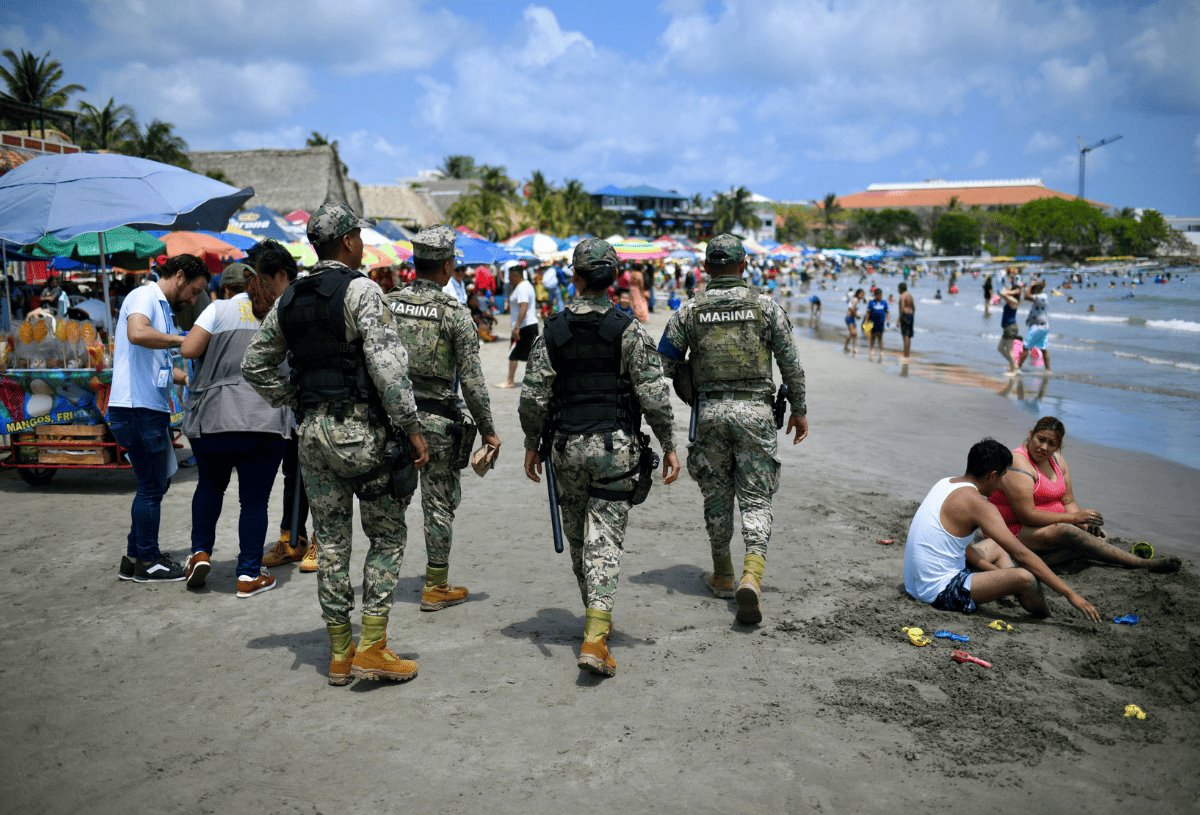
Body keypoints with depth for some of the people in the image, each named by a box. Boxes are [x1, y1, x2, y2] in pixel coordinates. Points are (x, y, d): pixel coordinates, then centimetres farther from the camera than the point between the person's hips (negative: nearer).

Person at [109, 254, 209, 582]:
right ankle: (146, 562, 11)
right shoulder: (144, 297, -9)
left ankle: (137, 555, 27)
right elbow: (137, 333, -31)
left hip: (152, 408, 10)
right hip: (137, 407, -10)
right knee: (151, 487, -1)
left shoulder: (161, 307, 21)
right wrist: (183, 340, -22)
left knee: (157, 482, 17)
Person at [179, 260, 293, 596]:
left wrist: (213, 348, 14)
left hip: (213, 417, 0)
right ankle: (249, 575, 9)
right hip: (266, 420, 0)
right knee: (255, 499, 6)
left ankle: (200, 552, 16)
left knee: (210, 485, 24)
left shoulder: (220, 309, 3)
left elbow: (188, 350, -5)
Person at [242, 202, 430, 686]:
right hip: (361, 430, -6)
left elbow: (254, 364, 17)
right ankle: (372, 648, 4)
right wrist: (411, 427, -15)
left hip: (312, 431, 6)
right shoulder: (361, 291, -9)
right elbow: (387, 364, -19)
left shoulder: (289, 300, 12)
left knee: (330, 542, 12)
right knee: (388, 537, 6)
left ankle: (339, 654, 20)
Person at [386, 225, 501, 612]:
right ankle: (435, 588, 15)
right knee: (439, 503, 6)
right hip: (438, 420, -4)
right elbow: (471, 379, -10)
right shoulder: (454, 312, -9)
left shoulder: (386, 303, 1)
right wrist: (488, 430, -3)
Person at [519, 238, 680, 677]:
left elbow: (533, 397, 1)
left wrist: (532, 444, 13)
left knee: (577, 536, 18)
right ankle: (595, 636, -11)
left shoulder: (552, 331, 1)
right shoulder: (628, 330, -5)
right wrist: (669, 445, 0)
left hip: (568, 445, 2)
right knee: (606, 538, -2)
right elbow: (654, 394, -8)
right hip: (616, 447, -2)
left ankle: (595, 617, 33)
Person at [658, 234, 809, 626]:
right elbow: (791, 364, 2)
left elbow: (665, 362, 6)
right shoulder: (766, 306, 0)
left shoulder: (689, 311, 2)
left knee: (716, 496, 14)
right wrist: (799, 410, 12)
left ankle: (723, 576, 26)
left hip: (710, 413, 1)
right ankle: (751, 575, -16)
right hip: (755, 411, -1)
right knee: (756, 498, 3)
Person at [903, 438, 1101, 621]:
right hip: (940, 591, -10)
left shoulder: (945, 484, 9)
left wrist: (993, 569, 18)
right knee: (1024, 577, -21)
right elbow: (1021, 555, -19)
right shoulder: (977, 503, -17)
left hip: (916, 583, 11)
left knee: (995, 546, 28)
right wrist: (1069, 593, -15)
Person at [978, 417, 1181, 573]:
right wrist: (1074, 518, -21)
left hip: (1048, 526, 10)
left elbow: (1069, 502, 10)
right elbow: (1027, 515, -23)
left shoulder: (1056, 460, 10)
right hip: (1016, 532, -10)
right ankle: (1144, 564, -34)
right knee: (1066, 532, -33)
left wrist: (1085, 524, -11)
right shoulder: (1018, 464, -18)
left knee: (1095, 534, -9)